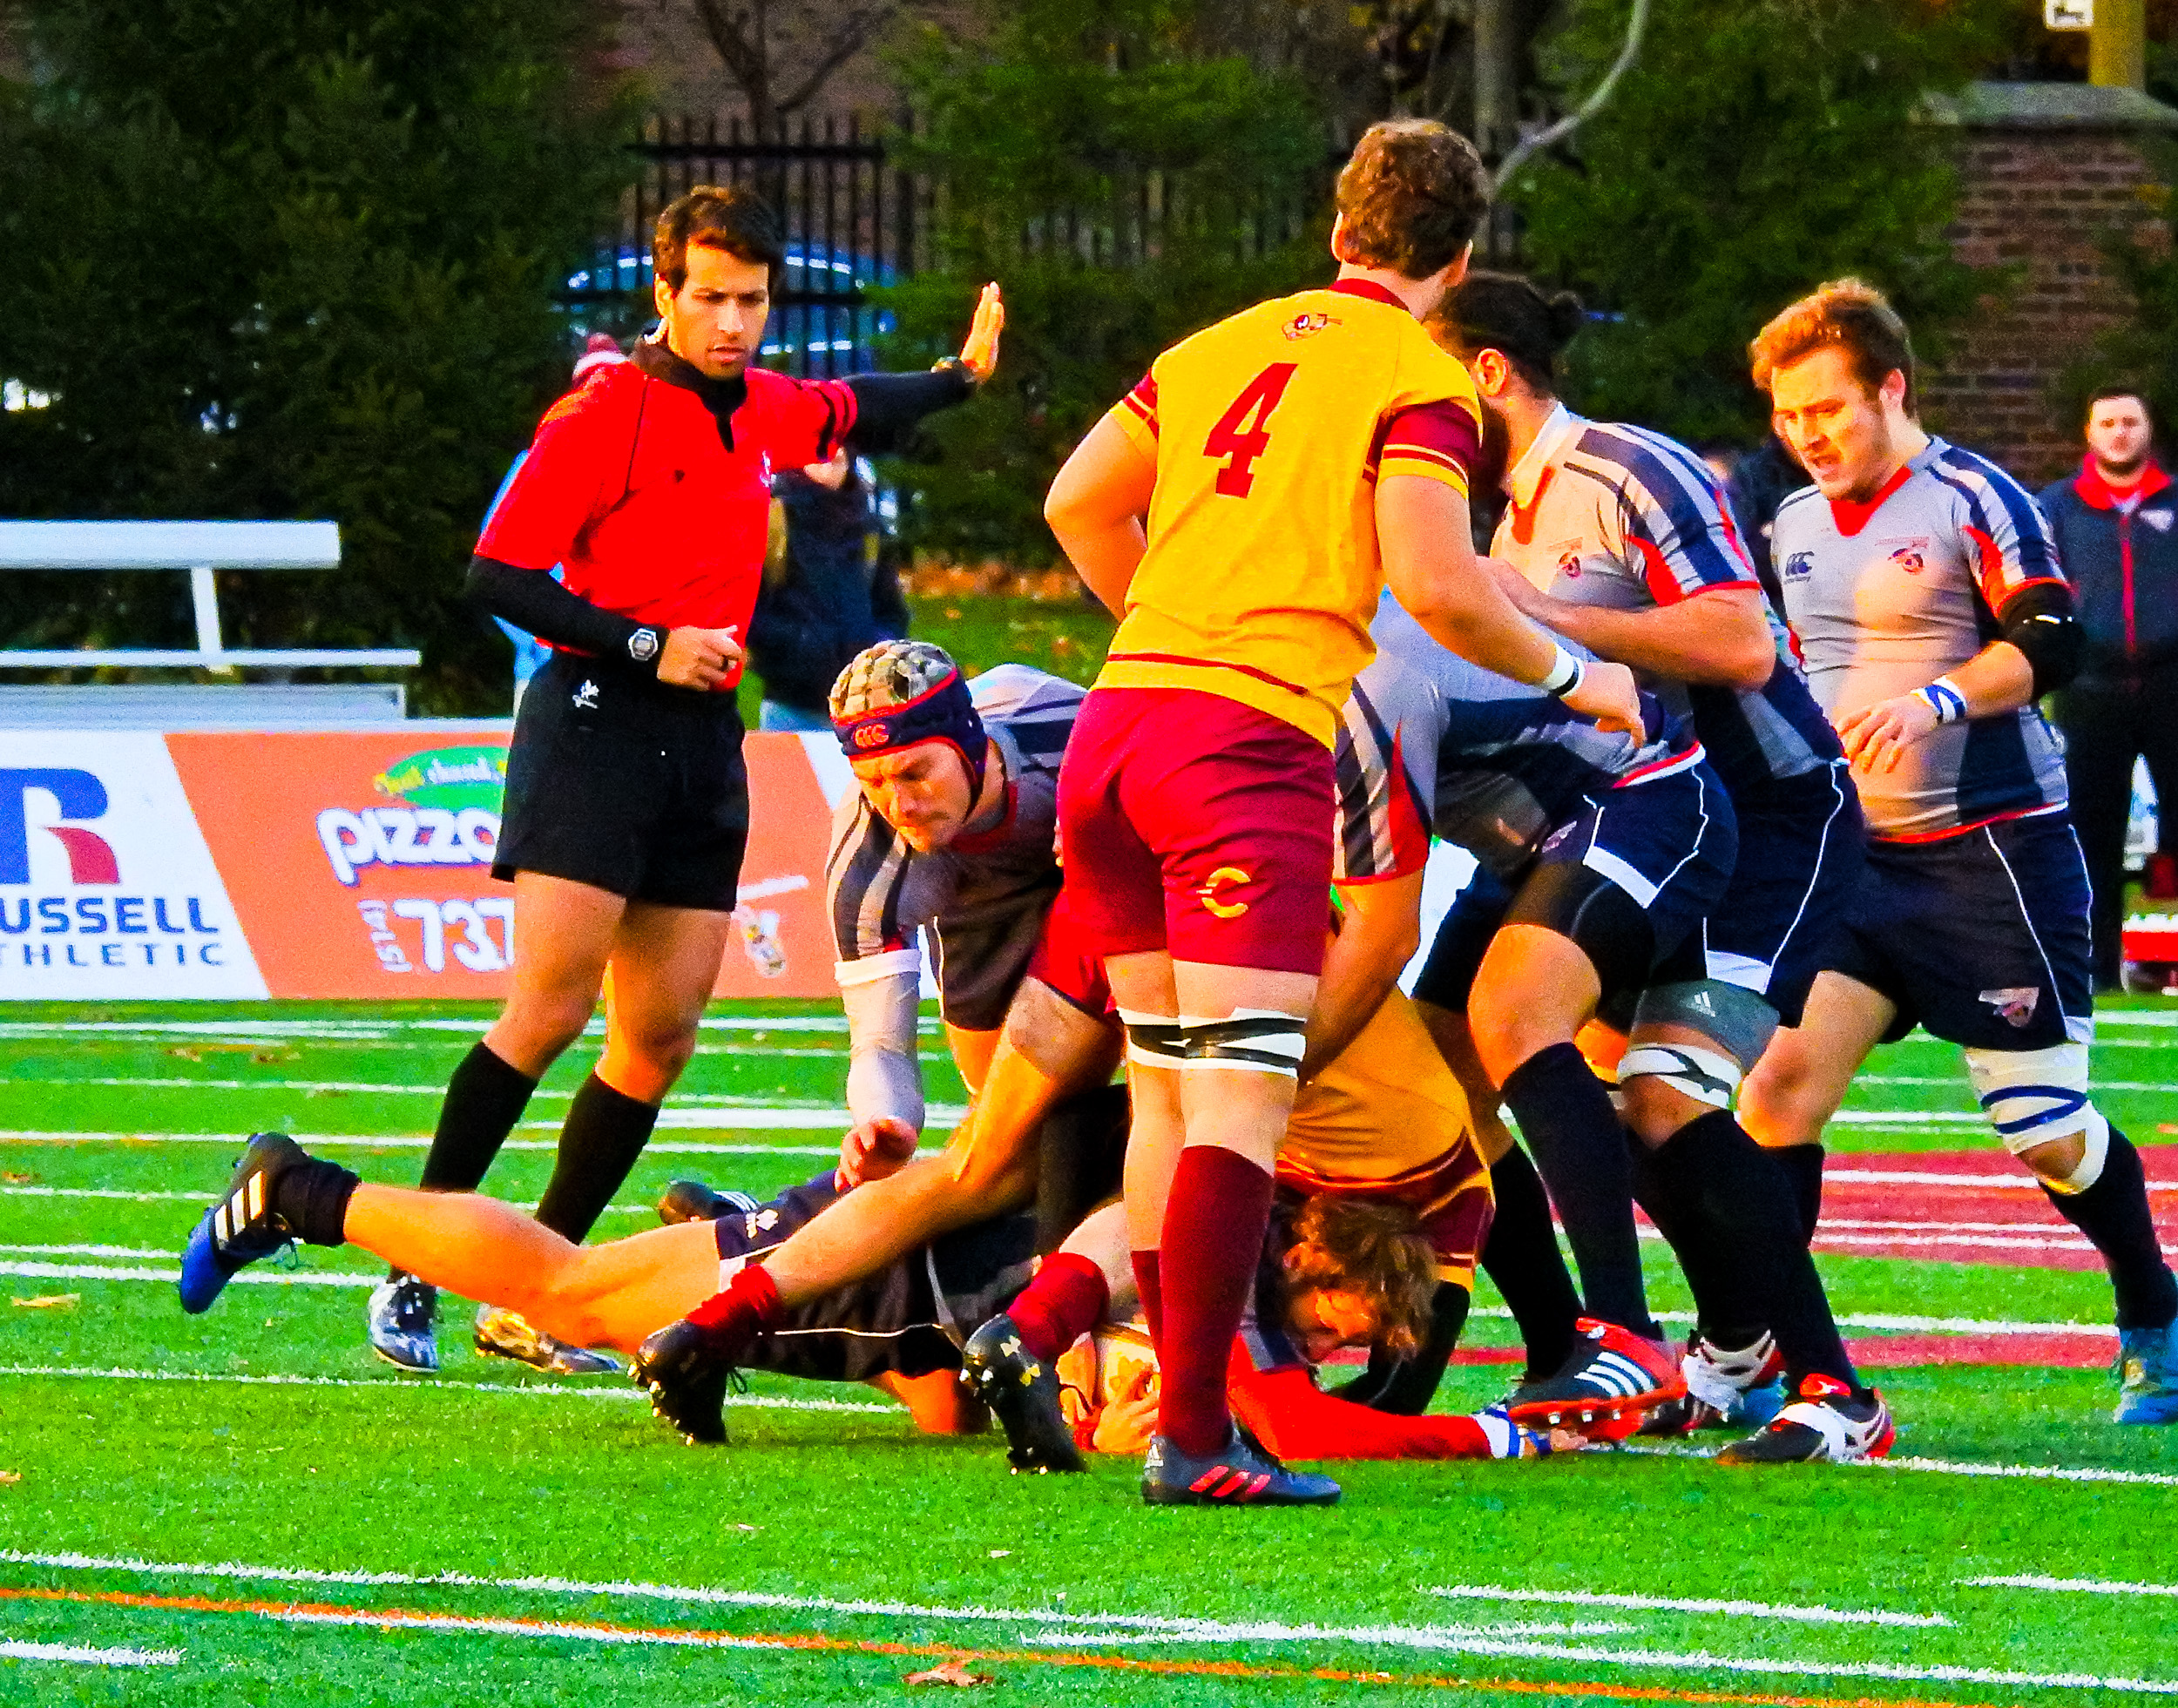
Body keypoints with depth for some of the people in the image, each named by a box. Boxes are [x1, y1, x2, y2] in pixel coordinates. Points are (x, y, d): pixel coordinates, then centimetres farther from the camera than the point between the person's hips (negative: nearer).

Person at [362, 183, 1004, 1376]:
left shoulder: (764, 412, 13)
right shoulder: (607, 413, -9)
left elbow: (851, 409, 37)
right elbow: (498, 577, -12)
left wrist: (959, 379, 46)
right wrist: (648, 648, -16)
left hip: (702, 737, 7)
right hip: (596, 722, -7)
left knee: (663, 1034, 2)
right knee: (551, 1006, -16)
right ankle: (410, 1274, -12)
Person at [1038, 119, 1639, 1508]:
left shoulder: (1221, 345, 19)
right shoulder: (1419, 377, 0)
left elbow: (1079, 504, 20)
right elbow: (1434, 583, -10)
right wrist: (1576, 677, 5)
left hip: (1119, 718, 7)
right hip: (1256, 740, -7)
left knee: (1167, 1084, 16)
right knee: (1244, 1086, -9)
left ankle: (1181, 1404, 19)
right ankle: (1194, 1437, -18)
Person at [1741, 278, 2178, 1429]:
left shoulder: (1970, 500, -9)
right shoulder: (1796, 525, 13)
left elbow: (2048, 643, -19)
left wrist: (1934, 700, -33)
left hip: (1990, 848, -6)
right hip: (1853, 857, 6)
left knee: (2048, 1133, -2)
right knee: (1779, 1090, -11)